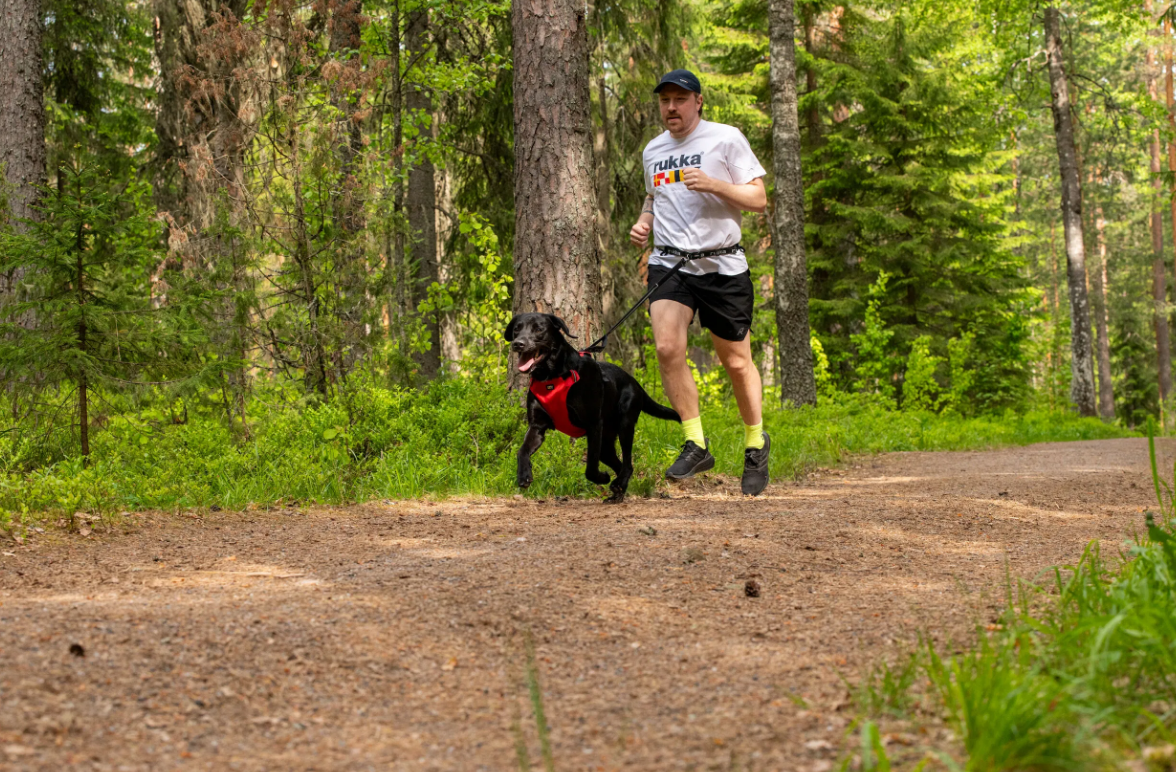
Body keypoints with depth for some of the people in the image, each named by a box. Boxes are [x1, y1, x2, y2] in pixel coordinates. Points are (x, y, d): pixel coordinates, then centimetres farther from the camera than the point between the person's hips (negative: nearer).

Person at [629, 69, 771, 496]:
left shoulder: (726, 139, -2)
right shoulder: (653, 150, 13)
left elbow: (758, 198, -3)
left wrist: (712, 184, -18)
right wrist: (644, 223, 7)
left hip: (722, 264, -3)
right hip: (669, 263, 3)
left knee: (736, 361, 3)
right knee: (667, 348, -19)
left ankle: (755, 441, 25)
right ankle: (696, 444, -10)